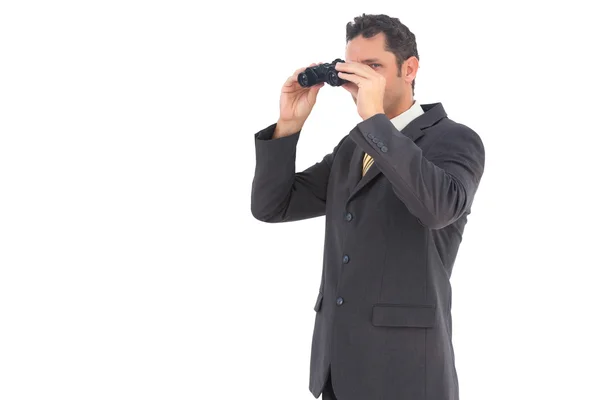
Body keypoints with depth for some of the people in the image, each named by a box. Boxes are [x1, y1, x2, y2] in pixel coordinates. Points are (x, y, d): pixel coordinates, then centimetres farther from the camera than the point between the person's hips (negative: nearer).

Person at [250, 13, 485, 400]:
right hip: (339, 365, 7)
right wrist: (290, 123, -1)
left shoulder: (456, 141, -5)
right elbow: (270, 206, 10)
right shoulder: (352, 149, 17)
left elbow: (440, 207, -27)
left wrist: (374, 118, -25)